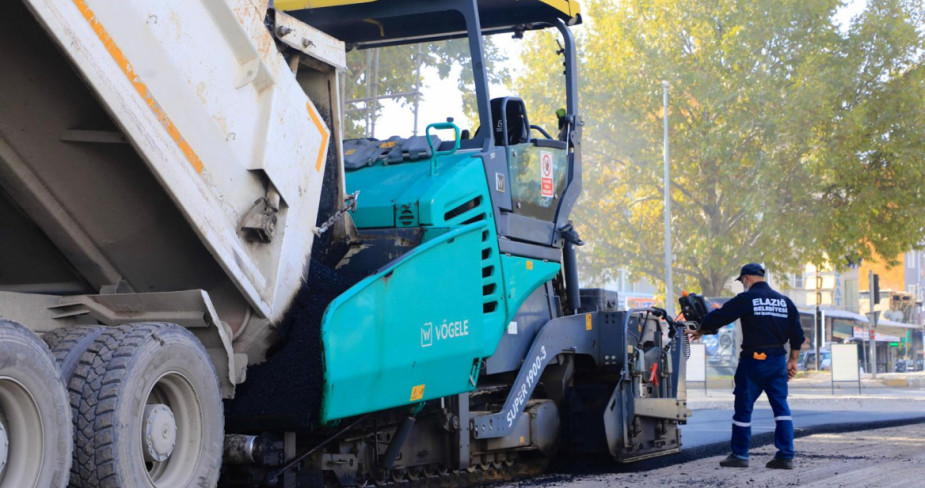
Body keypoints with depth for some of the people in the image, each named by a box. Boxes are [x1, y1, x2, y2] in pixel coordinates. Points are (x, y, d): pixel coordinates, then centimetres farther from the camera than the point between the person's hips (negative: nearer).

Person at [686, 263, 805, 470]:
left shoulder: (746, 299, -6)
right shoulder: (785, 301, 11)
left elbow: (718, 317, -2)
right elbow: (797, 335, 12)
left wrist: (699, 332, 13)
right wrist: (792, 360, 18)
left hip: (753, 360, -5)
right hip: (778, 360, 5)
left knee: (744, 407, 4)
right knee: (781, 406, 7)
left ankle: (739, 455, 10)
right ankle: (786, 456, 3)